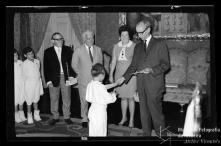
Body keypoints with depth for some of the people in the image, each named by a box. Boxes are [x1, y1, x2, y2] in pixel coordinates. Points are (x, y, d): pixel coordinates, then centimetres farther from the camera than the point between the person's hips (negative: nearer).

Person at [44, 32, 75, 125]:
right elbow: (46, 68, 1)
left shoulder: (68, 50, 4)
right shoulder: (48, 52, 2)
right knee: (54, 99, 8)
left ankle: (67, 117, 18)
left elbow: (71, 63, 2)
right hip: (54, 78, 0)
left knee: (67, 98, 6)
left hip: (66, 78, 1)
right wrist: (48, 80, -6)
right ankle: (55, 117, 21)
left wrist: (71, 76, -9)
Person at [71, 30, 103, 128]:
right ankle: (84, 119, 17)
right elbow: (74, 64, 9)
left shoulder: (98, 50, 10)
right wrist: (80, 73, 7)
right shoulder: (78, 51, 1)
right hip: (84, 80, -2)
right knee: (84, 100, 3)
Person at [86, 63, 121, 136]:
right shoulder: (100, 86, -23)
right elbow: (109, 99, -19)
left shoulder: (90, 84, 2)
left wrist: (114, 84, 20)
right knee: (100, 132, 3)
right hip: (100, 111, -8)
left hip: (92, 110, 8)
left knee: (92, 131, 16)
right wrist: (113, 94, 3)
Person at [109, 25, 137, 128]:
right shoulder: (116, 47, 5)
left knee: (130, 97, 2)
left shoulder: (134, 46, -7)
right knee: (123, 97, 12)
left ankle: (131, 120, 13)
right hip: (119, 75, 3)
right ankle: (124, 117, 27)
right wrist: (111, 75, 8)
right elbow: (113, 61, 9)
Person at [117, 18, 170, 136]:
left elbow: (165, 65, -4)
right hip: (141, 85, 5)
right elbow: (133, 65, 15)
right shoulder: (138, 47, 15)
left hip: (155, 86, -5)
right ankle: (146, 133, 22)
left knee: (156, 112, -4)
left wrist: (152, 70, -18)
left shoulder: (160, 45, -1)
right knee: (144, 113, 11)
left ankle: (161, 135, 9)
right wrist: (124, 77, 1)